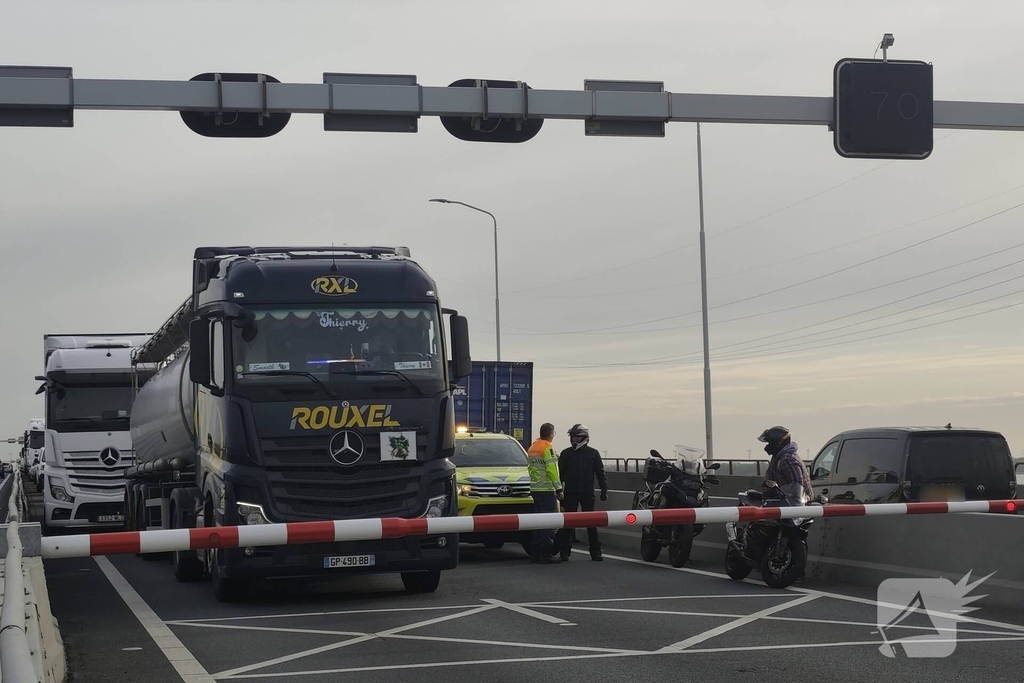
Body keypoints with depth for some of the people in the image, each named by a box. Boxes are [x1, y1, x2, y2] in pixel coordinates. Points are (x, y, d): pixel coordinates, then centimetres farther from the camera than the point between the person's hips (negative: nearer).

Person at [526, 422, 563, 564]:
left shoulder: (532, 447, 15)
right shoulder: (547, 448, -12)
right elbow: (552, 470, -17)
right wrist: (558, 488, -13)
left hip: (535, 489, 9)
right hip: (547, 489, -9)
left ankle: (535, 552, 14)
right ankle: (546, 554, -8)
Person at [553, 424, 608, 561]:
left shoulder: (593, 453, 6)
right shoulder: (566, 453, 7)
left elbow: (600, 473, 7)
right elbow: (559, 473, 7)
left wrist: (604, 490, 1)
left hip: (587, 493, 0)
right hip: (570, 493, 1)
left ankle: (596, 552, 7)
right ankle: (564, 551, 5)